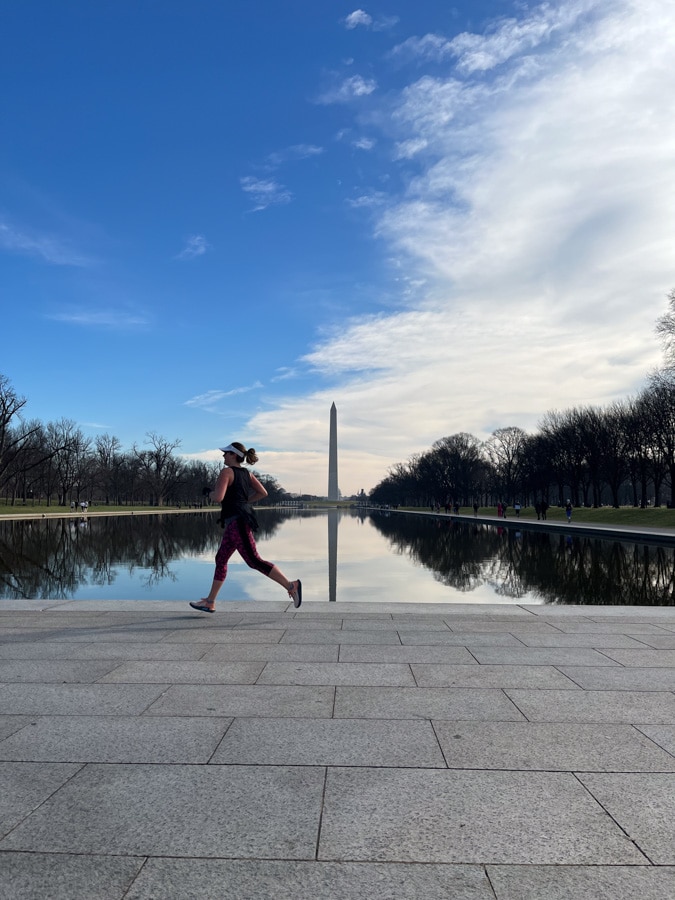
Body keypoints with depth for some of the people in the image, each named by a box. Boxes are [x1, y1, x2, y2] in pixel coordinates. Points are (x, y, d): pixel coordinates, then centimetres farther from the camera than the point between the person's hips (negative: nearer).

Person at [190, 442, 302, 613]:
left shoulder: (226, 472, -10)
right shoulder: (247, 473, 14)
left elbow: (218, 497, -22)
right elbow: (263, 493, 12)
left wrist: (211, 494, 0)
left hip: (236, 522, -10)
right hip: (237, 523, 10)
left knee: (254, 561, -11)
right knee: (221, 559, 15)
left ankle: (291, 585, -14)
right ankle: (210, 602, 22)